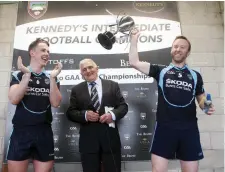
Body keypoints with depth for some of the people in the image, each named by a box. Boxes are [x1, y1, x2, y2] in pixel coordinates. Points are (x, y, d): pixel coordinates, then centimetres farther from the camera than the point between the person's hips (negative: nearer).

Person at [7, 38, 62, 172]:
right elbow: (14, 100, -11)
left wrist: (52, 78, -12)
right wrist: (27, 75, -15)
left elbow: (55, 103, -4)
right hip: (21, 131, -2)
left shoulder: (51, 78, 8)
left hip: (44, 132, 2)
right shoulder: (19, 75, 3)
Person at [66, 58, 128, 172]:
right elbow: (70, 112, 4)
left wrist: (113, 114, -15)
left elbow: (123, 106, 5)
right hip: (88, 139, 0)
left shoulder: (112, 85, 8)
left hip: (110, 136, 0)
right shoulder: (76, 90, 9)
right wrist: (85, 115, -15)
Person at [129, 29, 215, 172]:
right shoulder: (161, 71, 6)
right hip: (165, 127, -1)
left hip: (189, 128, 2)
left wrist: (206, 106, -5)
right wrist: (134, 39, -4)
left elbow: (201, 99, 17)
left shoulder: (195, 75, 10)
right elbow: (134, 62, -1)